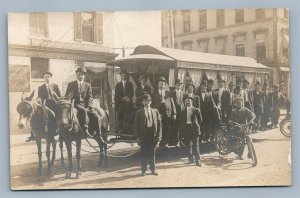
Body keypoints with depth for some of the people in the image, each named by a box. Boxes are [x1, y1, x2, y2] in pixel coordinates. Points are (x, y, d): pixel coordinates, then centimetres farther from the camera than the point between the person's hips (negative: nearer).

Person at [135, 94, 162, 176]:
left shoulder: (155, 111, 8)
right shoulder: (139, 112, 3)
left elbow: (159, 124, 6)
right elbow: (136, 125, 1)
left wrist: (159, 136, -2)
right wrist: (138, 137, -6)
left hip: (153, 135, 1)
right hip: (144, 136, -1)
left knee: (152, 153, 8)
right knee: (143, 154, 3)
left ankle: (153, 170, 16)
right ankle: (143, 170, 12)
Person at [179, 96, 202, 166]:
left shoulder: (196, 110, 3)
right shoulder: (183, 112, 10)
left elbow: (200, 120, 6)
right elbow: (181, 123, 9)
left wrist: (195, 125, 0)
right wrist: (181, 134, 5)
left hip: (194, 130, -3)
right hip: (186, 130, 3)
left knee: (195, 146, -4)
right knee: (188, 146, 6)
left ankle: (197, 160, 2)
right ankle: (191, 159, 20)